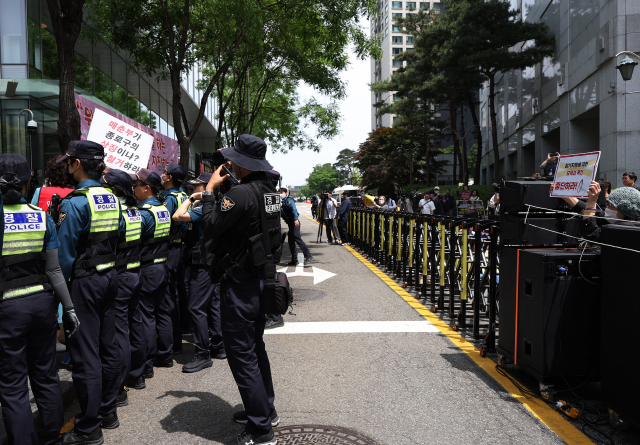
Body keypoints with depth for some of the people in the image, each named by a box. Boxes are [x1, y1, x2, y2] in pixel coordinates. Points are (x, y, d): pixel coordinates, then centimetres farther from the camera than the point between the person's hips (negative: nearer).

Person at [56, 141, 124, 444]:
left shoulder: (75, 203, -17)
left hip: (84, 282, -8)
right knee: (107, 347, 16)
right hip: (110, 276, 8)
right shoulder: (111, 198, 6)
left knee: (85, 354, 0)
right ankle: (108, 411, 29)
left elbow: (64, 252, -17)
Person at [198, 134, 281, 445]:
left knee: (241, 353, -1)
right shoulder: (268, 190, 7)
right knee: (255, 346, 21)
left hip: (240, 284, -10)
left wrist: (209, 191, -8)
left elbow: (211, 228, -19)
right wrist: (212, 196, 12)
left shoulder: (242, 193, -22)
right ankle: (265, 410, 35)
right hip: (260, 277, 10)